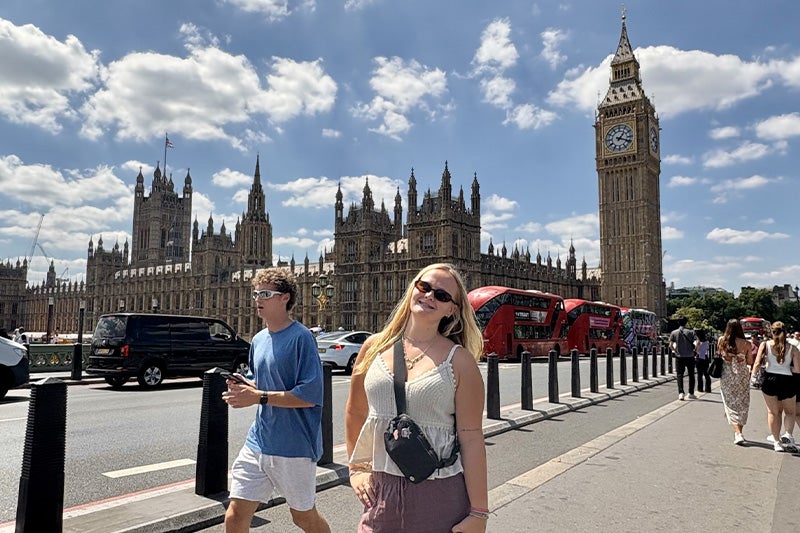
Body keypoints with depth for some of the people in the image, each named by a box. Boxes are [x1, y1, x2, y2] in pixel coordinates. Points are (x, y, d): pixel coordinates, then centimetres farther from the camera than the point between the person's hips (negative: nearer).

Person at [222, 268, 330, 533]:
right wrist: (244, 387, -2)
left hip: (294, 447, -6)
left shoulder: (300, 337, -15)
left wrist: (259, 397, -22)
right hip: (258, 442, 6)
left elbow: (309, 396, -21)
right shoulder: (259, 340, 8)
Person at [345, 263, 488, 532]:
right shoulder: (375, 346, 2)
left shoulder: (459, 360, -7)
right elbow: (355, 412, 14)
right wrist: (356, 468, 10)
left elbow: (471, 439, -9)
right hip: (381, 490, 3)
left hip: (440, 495, -2)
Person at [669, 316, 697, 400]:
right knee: (691, 375, 13)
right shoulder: (690, 332, -3)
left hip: (679, 357, 0)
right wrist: (694, 350, 2)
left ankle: (681, 393, -11)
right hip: (690, 356, 0)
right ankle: (691, 393, 18)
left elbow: (671, 345, -4)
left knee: (680, 375, 3)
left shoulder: (674, 333, -1)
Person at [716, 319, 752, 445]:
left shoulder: (721, 341, -7)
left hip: (726, 377, 0)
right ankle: (739, 432, 20)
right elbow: (749, 361, 1)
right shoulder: (746, 344, -9)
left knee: (731, 404, 6)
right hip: (742, 376, 0)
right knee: (742, 404, 14)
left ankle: (738, 432, -7)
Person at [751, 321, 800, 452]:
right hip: (787, 381, 0)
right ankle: (787, 434, -3)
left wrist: (753, 374, 8)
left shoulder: (765, 345, -5)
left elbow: (757, 363, -9)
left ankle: (776, 442, 15)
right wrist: (787, 366, 14)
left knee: (773, 412, 14)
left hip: (770, 379, 0)